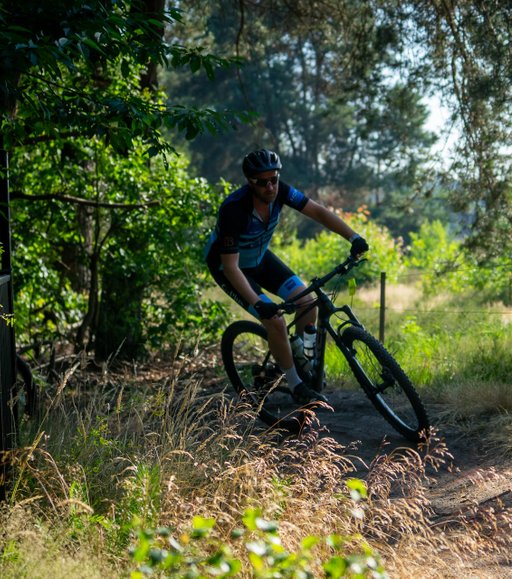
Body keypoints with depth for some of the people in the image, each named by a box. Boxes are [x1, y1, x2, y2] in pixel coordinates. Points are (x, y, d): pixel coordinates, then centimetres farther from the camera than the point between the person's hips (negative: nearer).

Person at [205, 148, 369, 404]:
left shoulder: (279, 191, -21)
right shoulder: (233, 210, -37)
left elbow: (318, 211, -16)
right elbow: (230, 266, -34)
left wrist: (354, 237, -28)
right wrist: (258, 303, -42)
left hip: (259, 257, 6)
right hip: (228, 266, -6)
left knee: (306, 302, -6)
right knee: (275, 320, -19)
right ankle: (296, 386, 0)